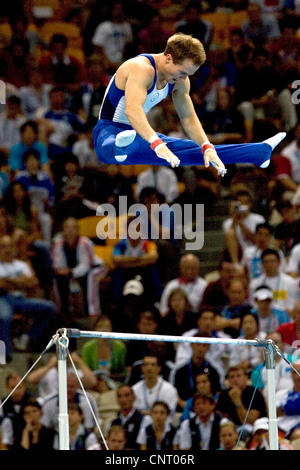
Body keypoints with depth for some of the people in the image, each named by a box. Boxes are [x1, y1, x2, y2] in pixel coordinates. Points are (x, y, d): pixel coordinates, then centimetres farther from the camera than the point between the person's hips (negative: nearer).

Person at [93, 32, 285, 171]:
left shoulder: (180, 81, 3)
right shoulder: (142, 69, -27)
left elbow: (189, 118, 12)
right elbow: (132, 110, -41)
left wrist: (208, 148, -4)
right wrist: (157, 144, -53)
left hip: (140, 133, 9)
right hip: (109, 131, -9)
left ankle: (260, 152, 18)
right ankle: (122, 147, -82)